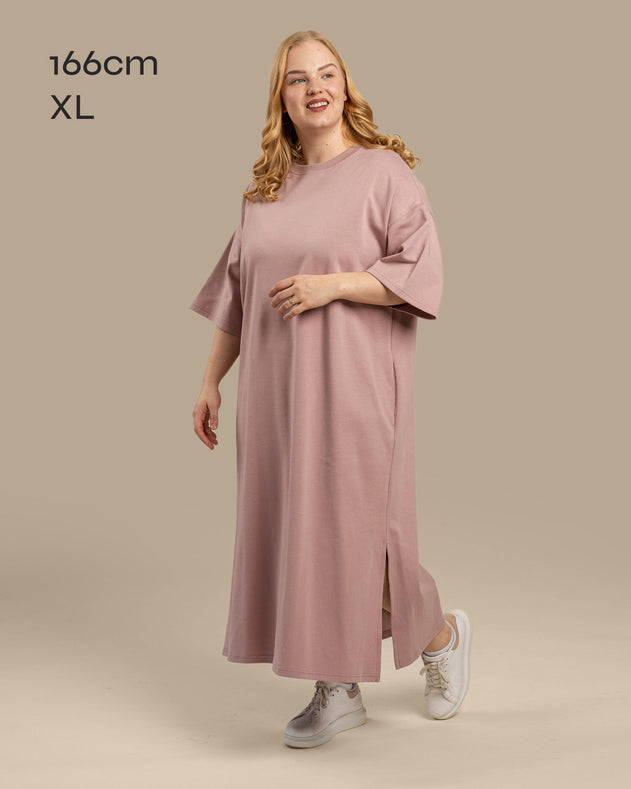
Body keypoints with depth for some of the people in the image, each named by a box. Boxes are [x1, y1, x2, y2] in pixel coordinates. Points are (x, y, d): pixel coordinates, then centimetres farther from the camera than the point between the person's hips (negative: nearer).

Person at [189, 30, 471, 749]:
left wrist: (332, 285, -20)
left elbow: (422, 271, -11)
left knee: (352, 525, -3)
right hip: (276, 386, 6)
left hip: (352, 384, -5)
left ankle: (442, 633, 26)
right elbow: (235, 292, 16)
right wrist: (210, 382, 14)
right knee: (298, 528, 6)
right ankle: (339, 691, 18)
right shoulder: (264, 190, 13)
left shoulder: (384, 171, -4)